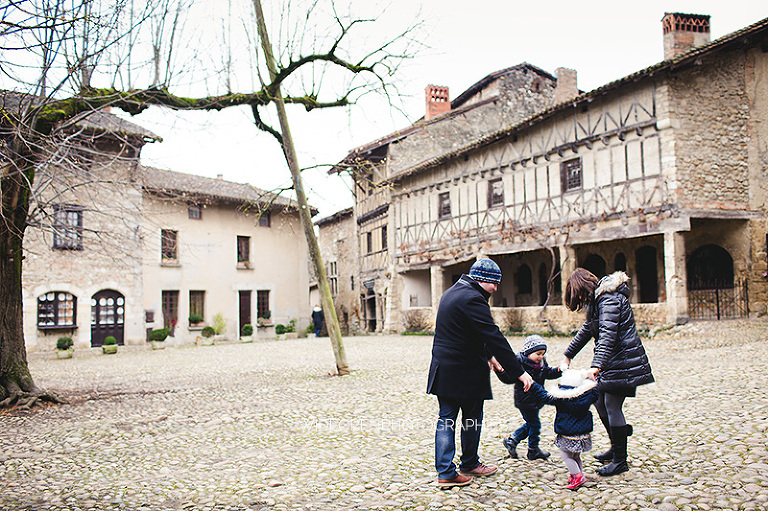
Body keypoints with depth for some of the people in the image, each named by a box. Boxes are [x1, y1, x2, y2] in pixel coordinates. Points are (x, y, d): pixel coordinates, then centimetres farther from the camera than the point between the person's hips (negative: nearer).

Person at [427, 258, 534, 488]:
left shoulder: (452, 293, 13)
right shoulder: (473, 299, -20)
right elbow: (495, 337, -23)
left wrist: (489, 355, 22)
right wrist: (519, 372, -20)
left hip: (443, 371, 9)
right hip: (466, 373, -9)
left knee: (445, 420, 9)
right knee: (472, 420, 10)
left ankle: (445, 473, 10)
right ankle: (469, 465, 27)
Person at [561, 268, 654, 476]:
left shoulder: (609, 300, -17)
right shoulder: (597, 300, 14)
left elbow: (607, 336, -28)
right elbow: (587, 330, 25)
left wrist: (597, 365, -36)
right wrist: (568, 355, 28)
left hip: (622, 362, -10)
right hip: (612, 362, 10)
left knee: (612, 406, -6)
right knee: (599, 401, 14)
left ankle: (620, 461, 5)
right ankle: (616, 447, 30)